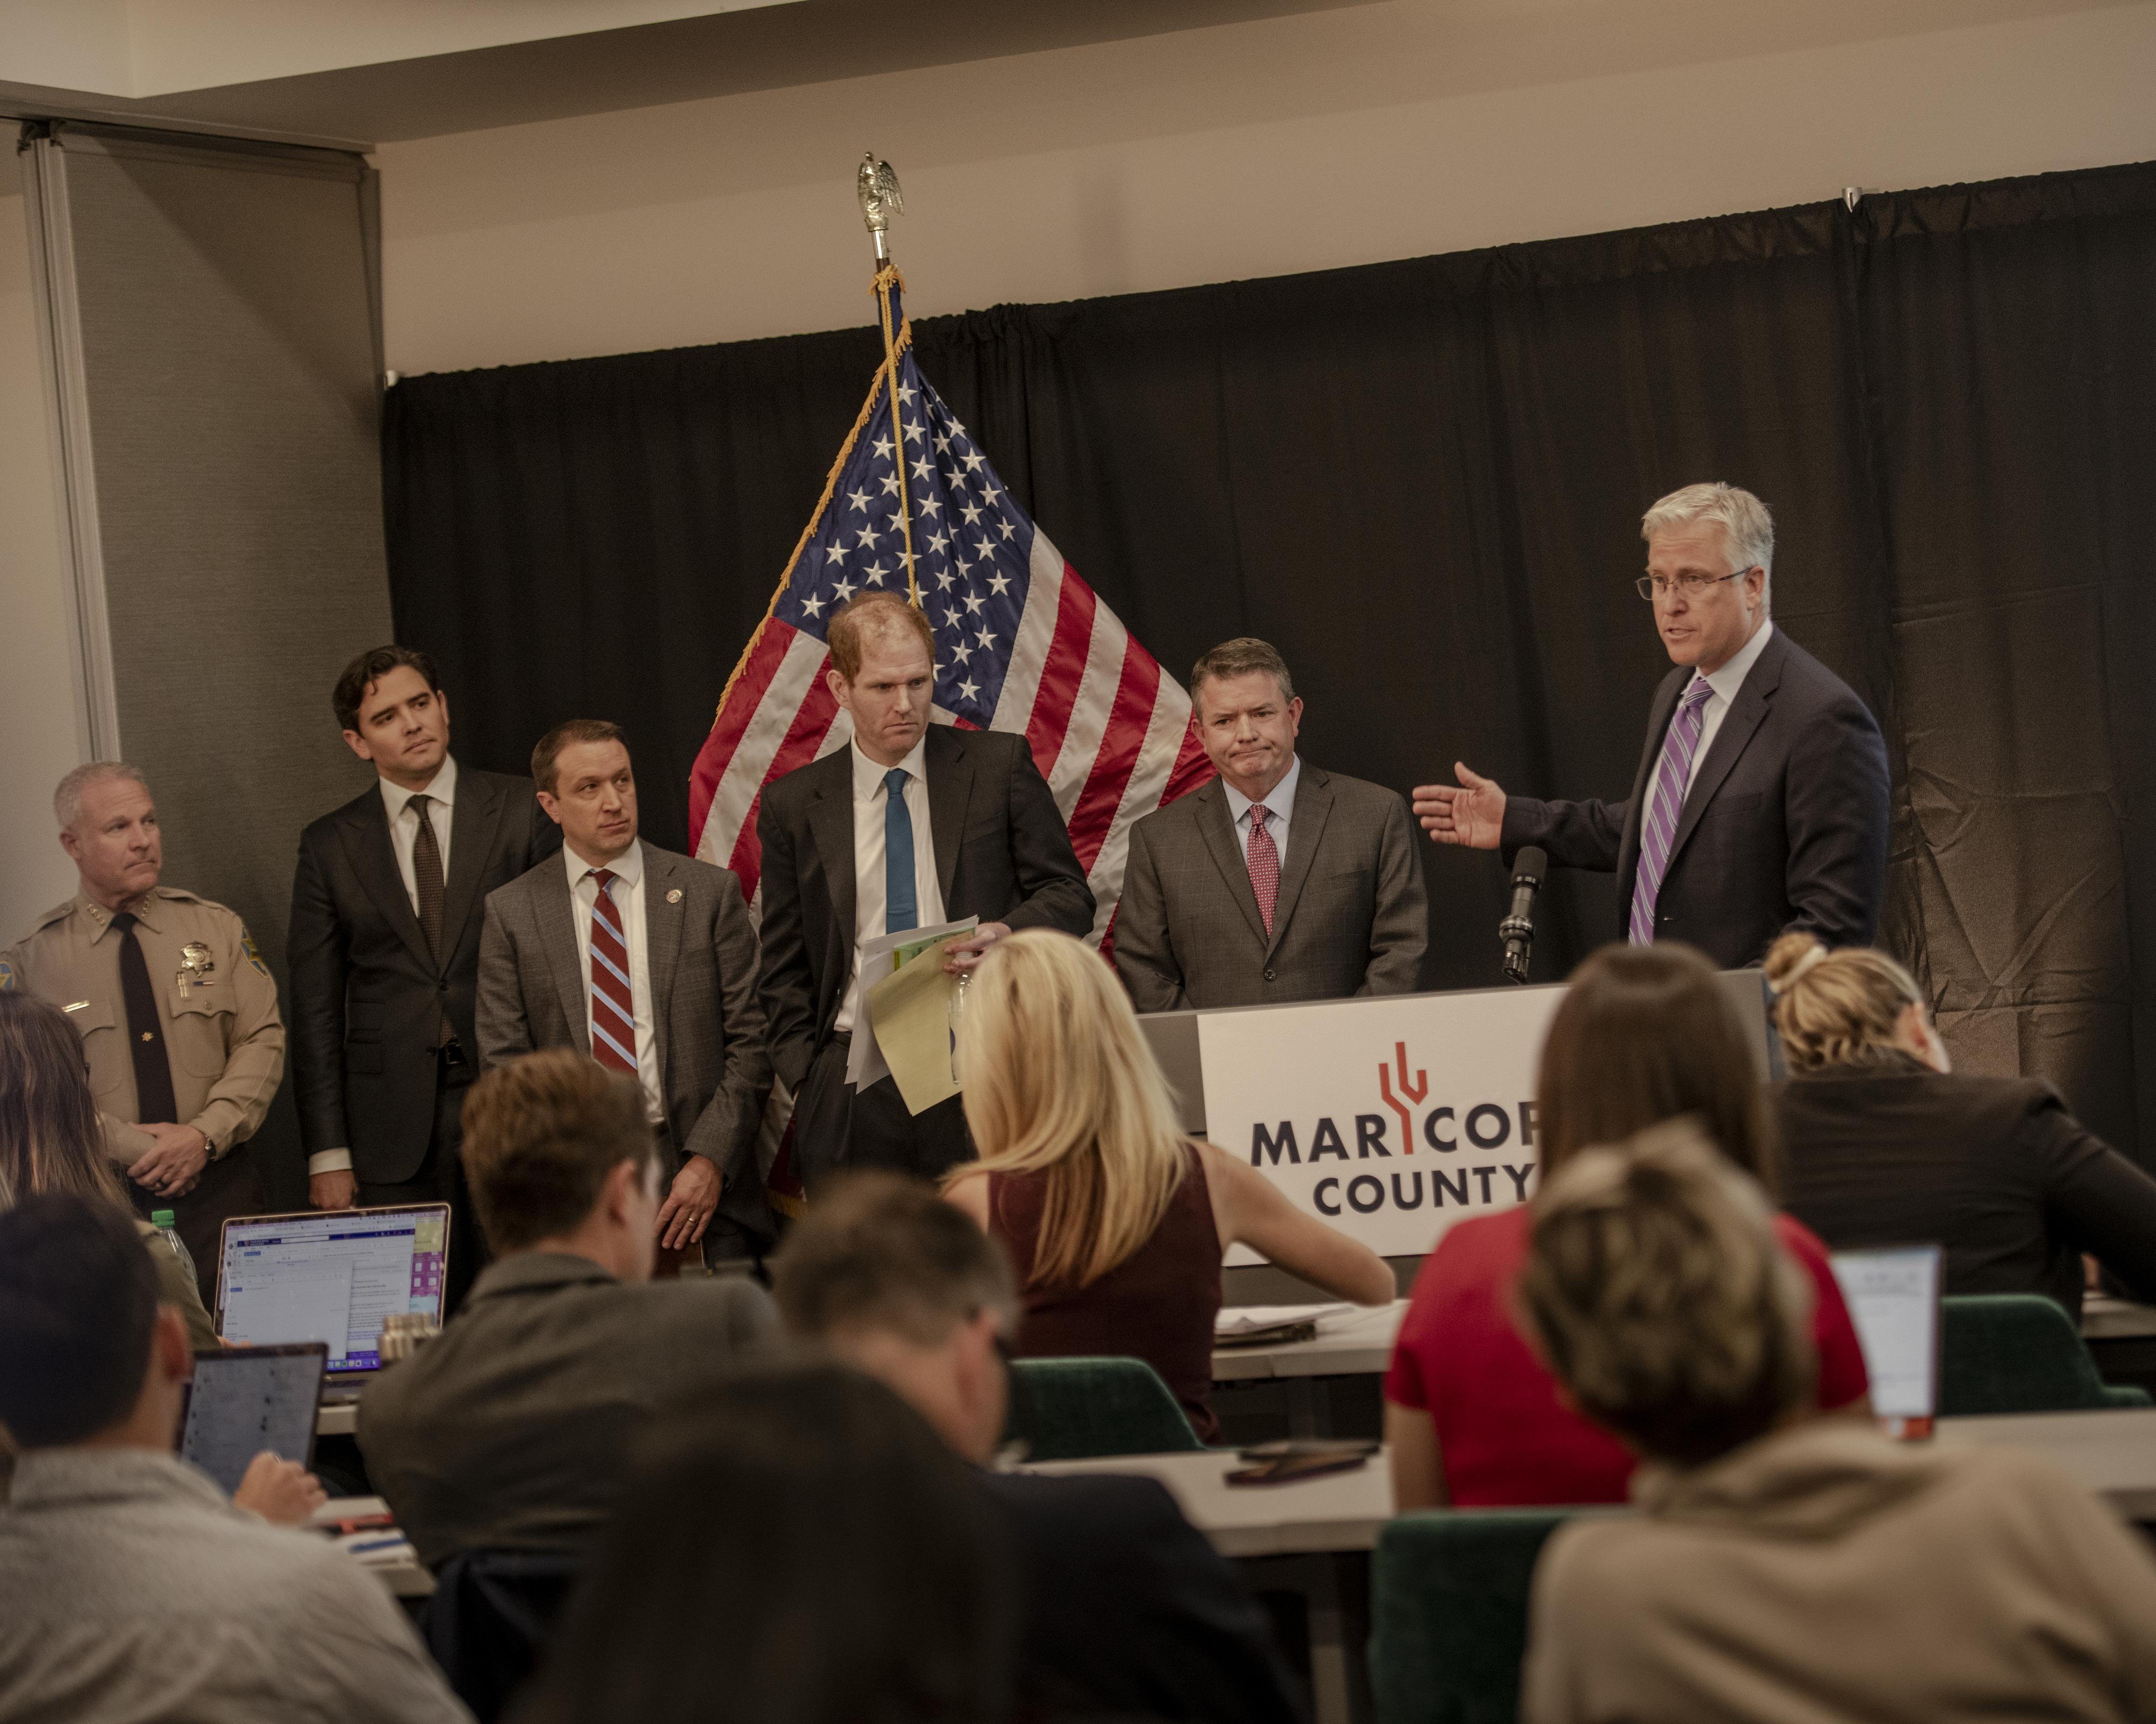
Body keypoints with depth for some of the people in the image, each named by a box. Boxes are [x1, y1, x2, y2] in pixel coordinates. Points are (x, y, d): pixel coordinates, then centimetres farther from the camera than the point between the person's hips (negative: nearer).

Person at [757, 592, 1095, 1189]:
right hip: (852, 1095, 1)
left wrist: (1009, 933, -14)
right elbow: (784, 968, 13)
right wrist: (807, 1081, 1)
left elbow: (1069, 895, 8)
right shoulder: (794, 805, 9)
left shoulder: (999, 765, 6)